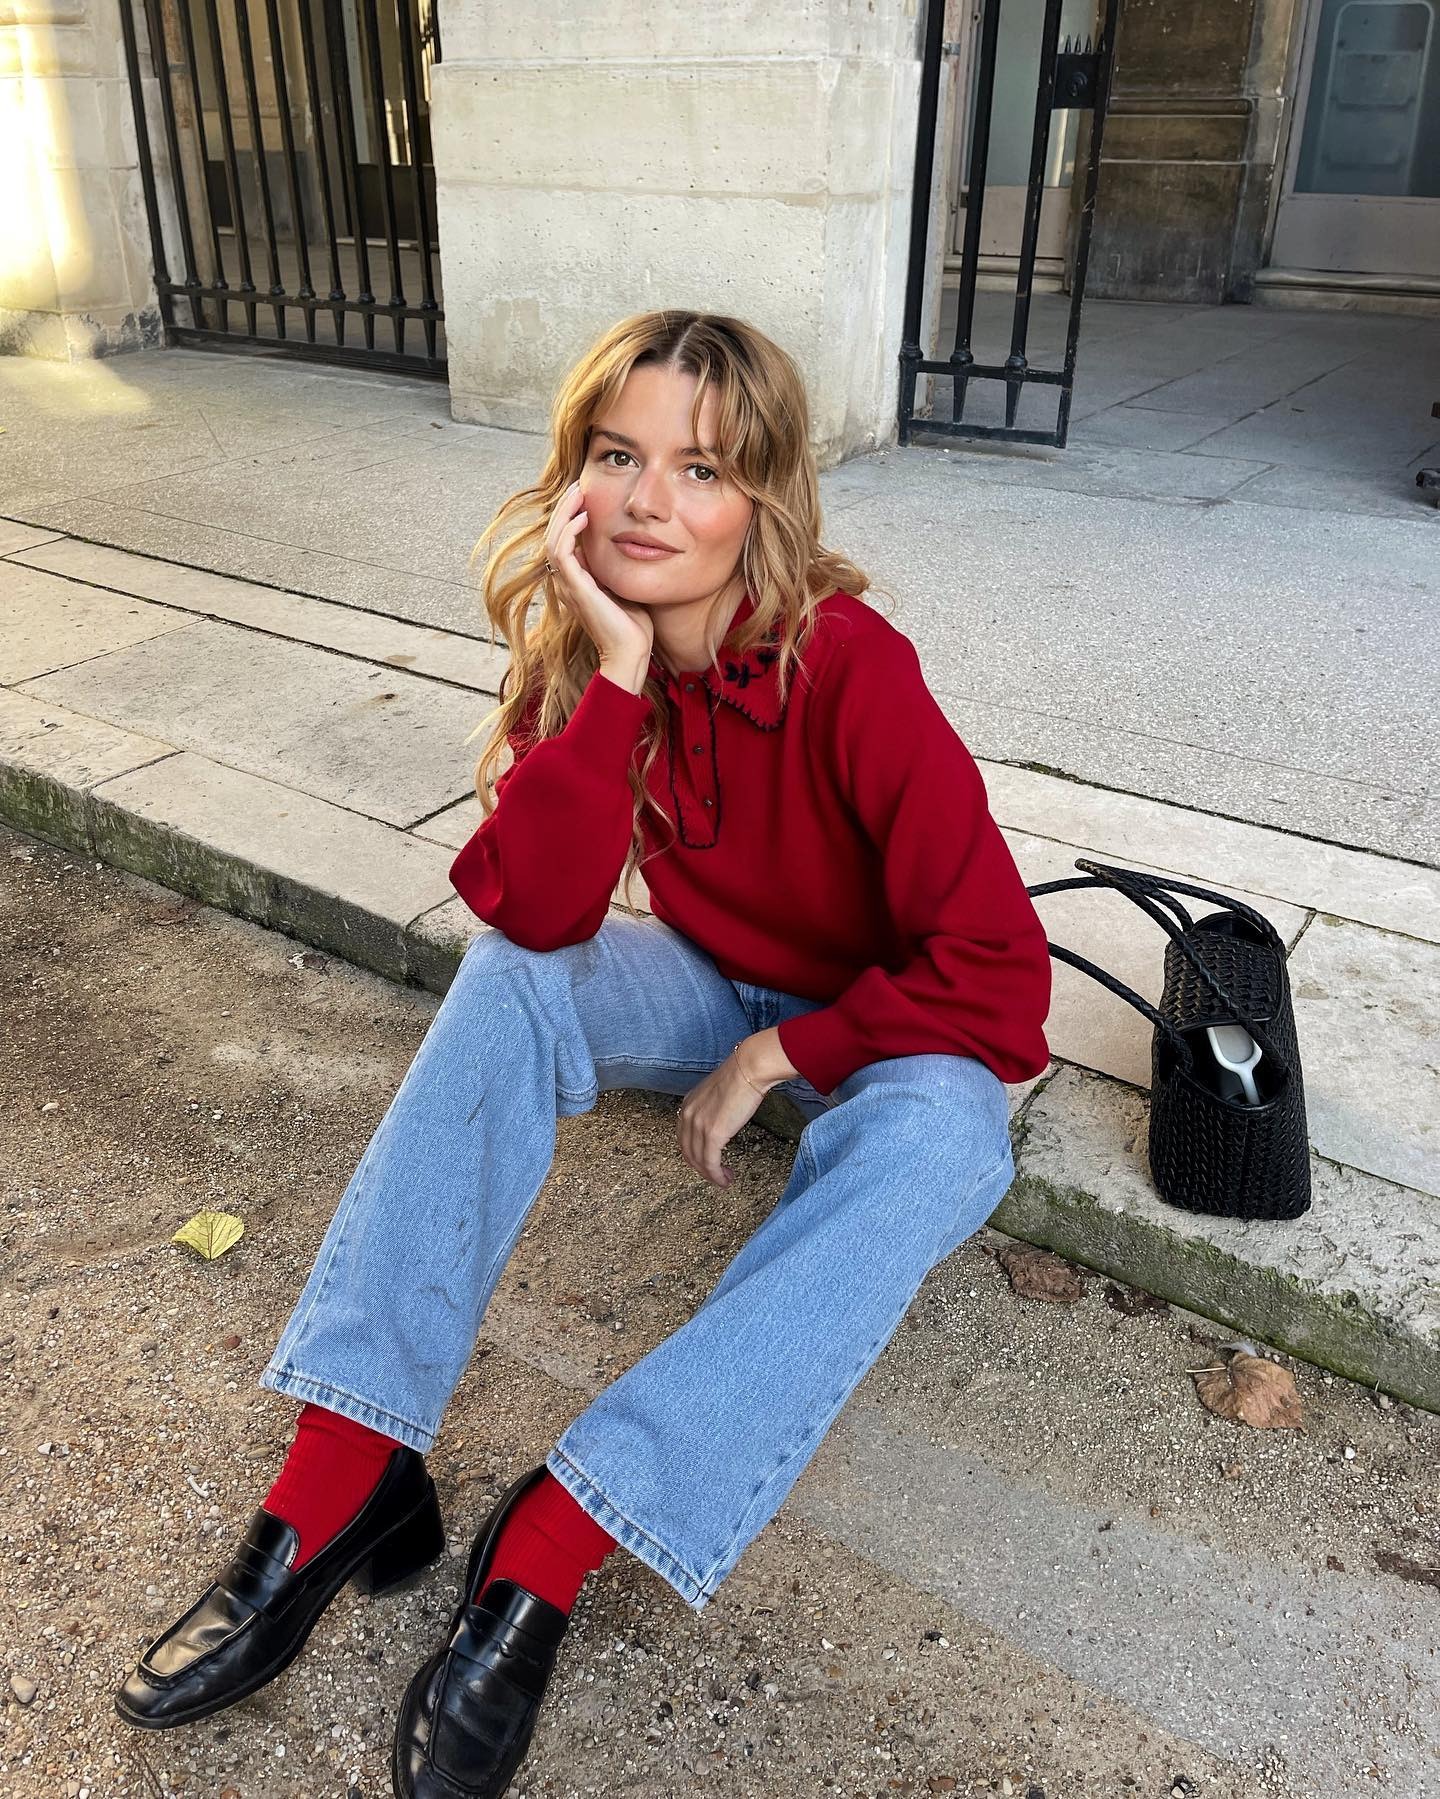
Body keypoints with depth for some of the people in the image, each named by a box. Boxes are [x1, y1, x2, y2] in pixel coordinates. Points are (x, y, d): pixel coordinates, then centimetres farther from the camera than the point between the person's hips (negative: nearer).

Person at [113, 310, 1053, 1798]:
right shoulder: (581, 655, -11)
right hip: (714, 987, 4)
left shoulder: (851, 669, -26)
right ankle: (341, 1481, -22)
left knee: (937, 1134, -36)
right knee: (507, 980, -22)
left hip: (888, 1024, -4)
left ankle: (544, 1550, -33)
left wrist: (781, 1056, -20)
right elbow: (536, 913, -24)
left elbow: (995, 967, -25)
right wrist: (612, 675, -32)